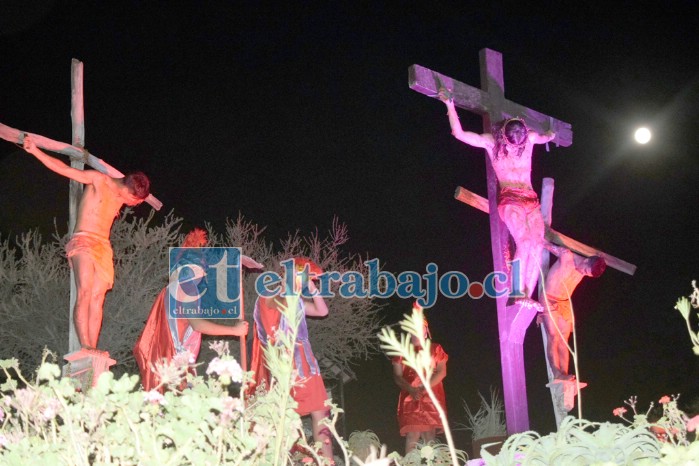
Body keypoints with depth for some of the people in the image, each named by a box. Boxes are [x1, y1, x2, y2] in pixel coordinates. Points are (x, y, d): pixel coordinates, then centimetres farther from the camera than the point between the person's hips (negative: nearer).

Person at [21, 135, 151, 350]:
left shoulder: (122, 196, 15)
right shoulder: (99, 180, -4)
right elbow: (65, 169, -7)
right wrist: (35, 151, -12)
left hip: (103, 246, 7)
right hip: (83, 241, -7)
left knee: (97, 298, -5)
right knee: (85, 291, -22)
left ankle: (92, 352, -12)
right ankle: (85, 347, -31)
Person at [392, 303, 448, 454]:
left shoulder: (435, 349, 13)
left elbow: (441, 372, 2)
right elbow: (397, 376, 5)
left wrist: (424, 388, -13)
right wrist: (411, 390, -15)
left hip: (431, 398, 0)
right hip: (410, 399, 0)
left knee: (430, 438, -7)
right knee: (412, 438, -12)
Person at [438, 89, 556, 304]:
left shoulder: (530, 138, 9)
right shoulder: (491, 141, 0)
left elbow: (544, 138, 35)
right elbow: (458, 133, -6)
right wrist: (450, 105, -8)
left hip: (531, 200, 4)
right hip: (509, 199, -4)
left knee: (537, 246, -15)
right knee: (524, 242, -26)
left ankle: (528, 296, -17)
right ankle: (519, 293, -22)